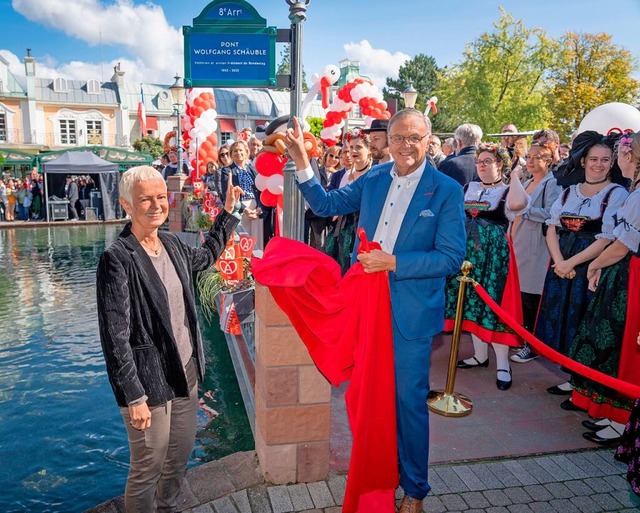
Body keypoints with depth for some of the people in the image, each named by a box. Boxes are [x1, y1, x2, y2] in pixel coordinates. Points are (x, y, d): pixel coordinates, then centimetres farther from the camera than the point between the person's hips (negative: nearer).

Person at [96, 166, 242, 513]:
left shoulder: (172, 245, 3)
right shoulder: (117, 258, -18)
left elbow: (206, 256, 27)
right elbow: (115, 337, -19)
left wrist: (228, 212, 27)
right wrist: (134, 397, -19)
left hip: (186, 371, 7)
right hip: (150, 380, -7)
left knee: (181, 453, 21)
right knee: (148, 467, 9)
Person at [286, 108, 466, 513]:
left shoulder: (446, 190, -9)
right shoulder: (373, 179, 3)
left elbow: (451, 257, -13)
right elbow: (326, 204, 10)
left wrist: (393, 262, -21)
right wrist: (302, 161, -3)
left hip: (410, 313, -4)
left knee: (409, 401, 8)